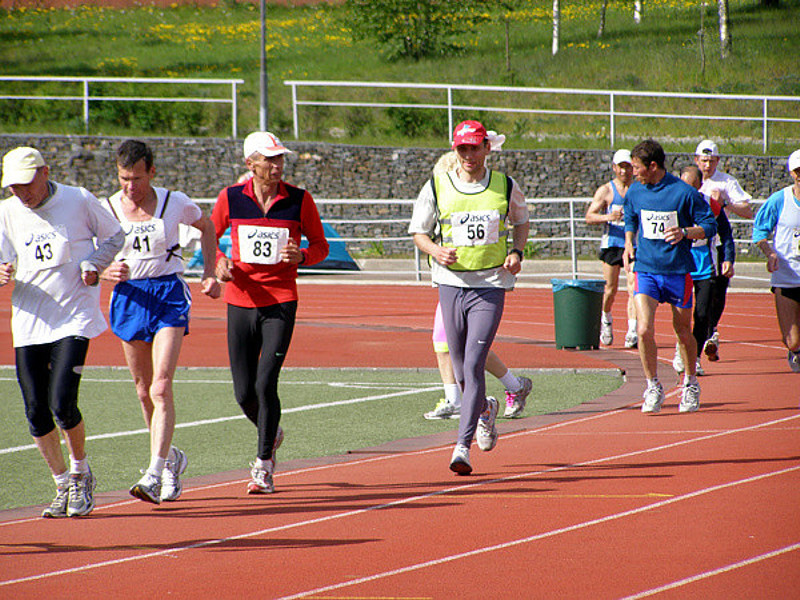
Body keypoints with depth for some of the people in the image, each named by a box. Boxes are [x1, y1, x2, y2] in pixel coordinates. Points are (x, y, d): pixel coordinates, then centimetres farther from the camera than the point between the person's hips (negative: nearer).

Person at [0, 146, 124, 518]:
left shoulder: (78, 201, -4)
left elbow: (113, 236, 10)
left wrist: (93, 265, -8)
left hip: (74, 316, -4)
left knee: (62, 404, -15)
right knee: (36, 412, 0)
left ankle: (81, 473, 10)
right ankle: (63, 486, 19)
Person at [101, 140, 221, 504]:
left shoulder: (175, 203, -4)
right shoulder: (108, 210, -2)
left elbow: (206, 227, 17)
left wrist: (209, 273, 8)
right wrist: (108, 272, -17)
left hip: (169, 296, -3)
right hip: (129, 297, 3)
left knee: (161, 388, -16)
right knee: (144, 391, 12)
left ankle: (155, 474, -22)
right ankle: (171, 458, 35)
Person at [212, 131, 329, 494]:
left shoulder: (299, 200, -2)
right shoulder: (231, 199, 0)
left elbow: (320, 246, 7)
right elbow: (210, 237, 15)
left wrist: (300, 256, -15)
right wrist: (220, 262, -6)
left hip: (281, 303, -2)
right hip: (240, 301, 2)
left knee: (266, 384, -13)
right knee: (244, 393, 2)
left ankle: (263, 466, -1)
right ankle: (271, 434, 35)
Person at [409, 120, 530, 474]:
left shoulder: (506, 187, 2)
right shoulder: (436, 187, 1)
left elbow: (520, 222, 20)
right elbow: (418, 231, 9)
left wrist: (516, 252, 1)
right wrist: (436, 251, -12)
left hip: (490, 286, -2)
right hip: (451, 282, 2)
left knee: (474, 364, -15)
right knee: (460, 367, 10)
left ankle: (463, 446, -15)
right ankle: (485, 409, 44)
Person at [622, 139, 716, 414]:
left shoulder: (685, 193, -10)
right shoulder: (635, 192, 3)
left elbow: (709, 226, -5)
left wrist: (684, 232, -22)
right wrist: (629, 244, 5)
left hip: (677, 270, -2)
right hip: (645, 270, 2)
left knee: (683, 332, 10)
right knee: (644, 330, -15)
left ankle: (691, 384, 32)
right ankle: (653, 387, 0)